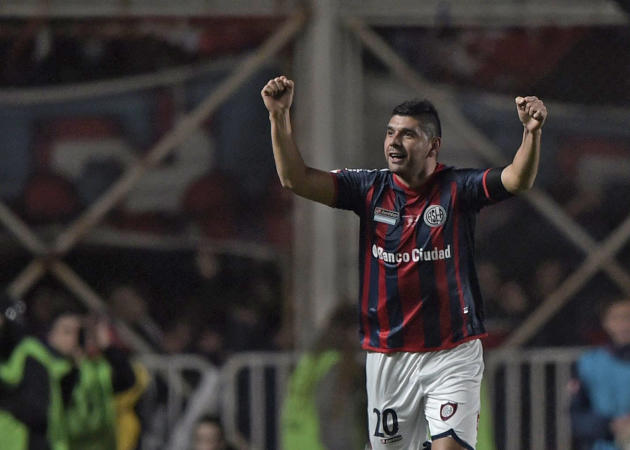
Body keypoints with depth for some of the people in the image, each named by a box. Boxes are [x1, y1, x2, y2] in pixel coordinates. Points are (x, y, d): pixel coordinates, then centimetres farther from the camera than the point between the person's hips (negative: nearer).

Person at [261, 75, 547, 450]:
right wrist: (280, 116, -18)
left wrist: (532, 134, -40)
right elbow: (295, 178, -4)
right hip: (387, 358, 4)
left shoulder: (457, 189, -5)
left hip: (452, 353, -4)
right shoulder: (372, 190, 3)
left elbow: (518, 180, -20)